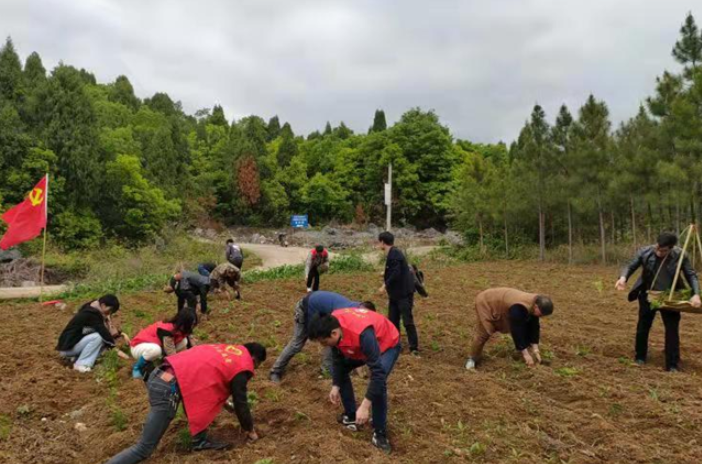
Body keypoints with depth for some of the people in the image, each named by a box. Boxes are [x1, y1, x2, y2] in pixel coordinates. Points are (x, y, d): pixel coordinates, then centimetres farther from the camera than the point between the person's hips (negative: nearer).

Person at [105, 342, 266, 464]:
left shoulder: (229, 350, 22)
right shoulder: (242, 369, 1)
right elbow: (241, 403, 8)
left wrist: (224, 403, 54)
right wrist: (250, 431, 24)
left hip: (159, 375, 9)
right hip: (168, 390, -9)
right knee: (144, 448, 2)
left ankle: (200, 440, 25)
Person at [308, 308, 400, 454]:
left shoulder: (363, 334, -45)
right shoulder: (333, 323, -22)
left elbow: (378, 372, -42)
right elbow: (338, 357, -4)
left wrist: (365, 406, -42)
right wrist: (335, 386, -9)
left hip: (388, 344, -7)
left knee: (379, 383, -27)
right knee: (340, 369, 6)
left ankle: (380, 433, -8)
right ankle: (351, 416, 21)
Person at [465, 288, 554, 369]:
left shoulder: (534, 304, -14)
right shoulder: (519, 308, -40)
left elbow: (534, 326, -6)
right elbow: (517, 331, -36)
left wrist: (535, 349, -9)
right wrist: (525, 354, -30)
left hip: (499, 302, 8)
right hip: (486, 302, -8)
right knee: (483, 333, -11)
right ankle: (473, 358, 9)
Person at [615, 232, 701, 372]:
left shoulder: (680, 256, -15)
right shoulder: (645, 252, -16)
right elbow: (631, 267, -5)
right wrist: (623, 277, -27)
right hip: (648, 296, 1)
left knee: (672, 330, 2)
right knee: (643, 328, 12)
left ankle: (672, 365, 13)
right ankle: (640, 357, 30)